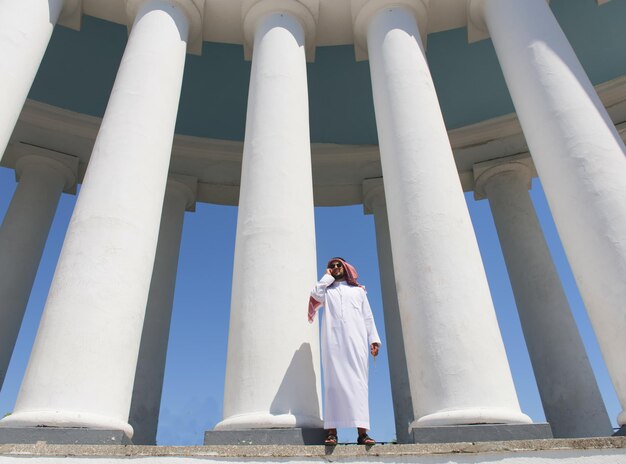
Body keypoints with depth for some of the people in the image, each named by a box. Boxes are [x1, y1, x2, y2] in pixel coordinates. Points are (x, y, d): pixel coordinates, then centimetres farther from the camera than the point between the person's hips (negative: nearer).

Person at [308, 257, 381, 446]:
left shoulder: (358, 290, 26)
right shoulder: (326, 290, 24)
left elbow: (368, 317, 18)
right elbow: (316, 294, -1)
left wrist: (374, 339, 4)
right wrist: (327, 276, 14)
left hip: (355, 338, 1)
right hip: (333, 339, 0)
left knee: (358, 381, -10)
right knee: (333, 381, -10)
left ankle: (362, 432, -16)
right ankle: (331, 432, -15)